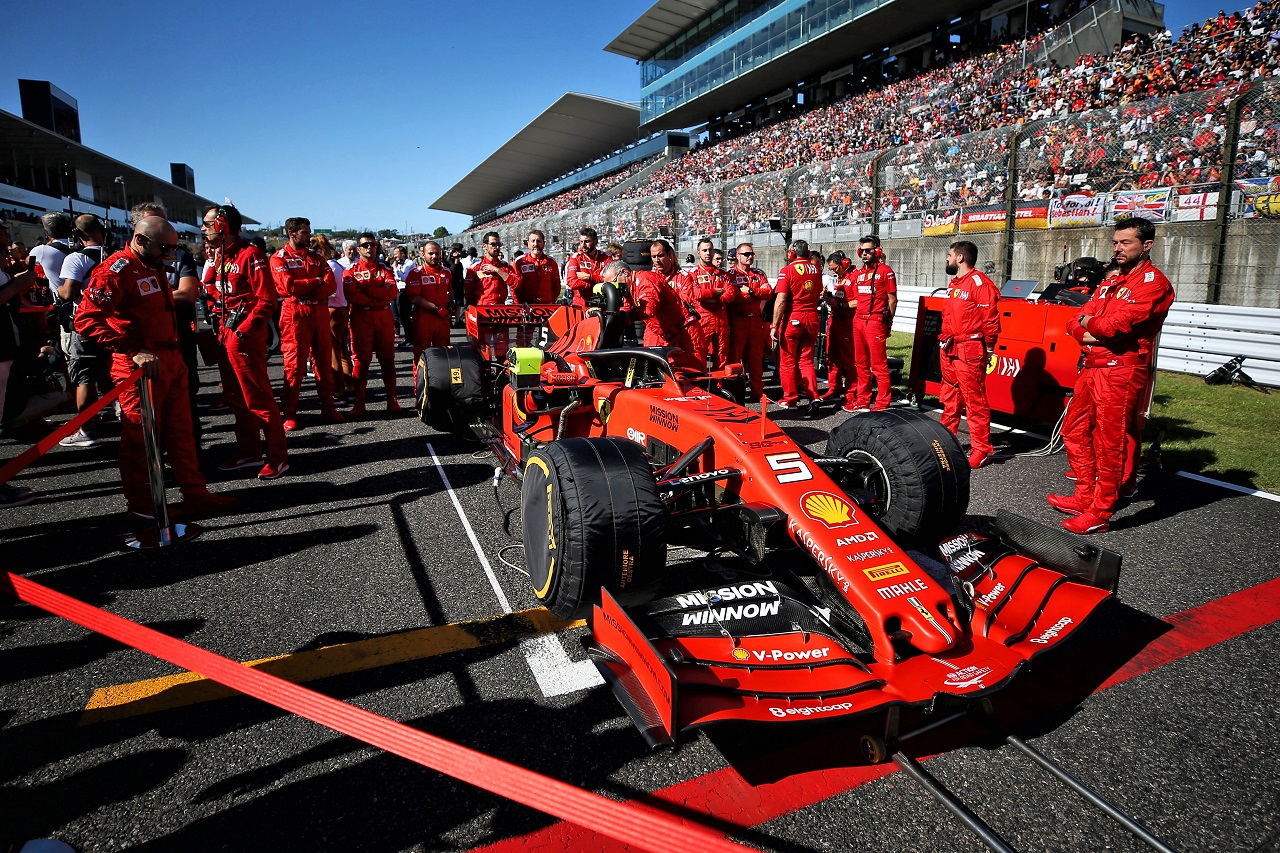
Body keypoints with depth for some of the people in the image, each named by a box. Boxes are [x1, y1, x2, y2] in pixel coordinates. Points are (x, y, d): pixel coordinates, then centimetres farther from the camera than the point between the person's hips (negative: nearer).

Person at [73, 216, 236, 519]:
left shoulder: (155, 267, 14)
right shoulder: (116, 270, -14)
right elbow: (87, 320, -22)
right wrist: (134, 351, -29)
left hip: (171, 360, 9)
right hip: (139, 367, -9)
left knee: (181, 431, 13)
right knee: (141, 438, 3)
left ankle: (195, 494, 22)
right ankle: (141, 506, 16)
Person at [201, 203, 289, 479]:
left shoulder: (250, 255, -12)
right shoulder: (221, 256, 14)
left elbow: (267, 300, -17)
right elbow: (212, 290, 18)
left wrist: (242, 331, -19)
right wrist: (213, 261, 8)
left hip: (245, 335, -9)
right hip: (225, 333, 9)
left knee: (258, 398, -5)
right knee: (235, 397, 14)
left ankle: (277, 457, 4)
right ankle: (249, 452, 25)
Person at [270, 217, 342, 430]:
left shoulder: (316, 257, 15)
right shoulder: (279, 258, 1)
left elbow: (331, 285, 2)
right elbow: (289, 286, -14)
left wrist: (305, 291, -13)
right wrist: (315, 281, -3)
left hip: (320, 313, 5)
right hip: (295, 314, -5)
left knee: (324, 361, 6)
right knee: (294, 364, -5)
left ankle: (327, 408, 13)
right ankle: (289, 414, 2)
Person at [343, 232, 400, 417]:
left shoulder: (385, 268, 11)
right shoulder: (351, 271, 5)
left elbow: (392, 291, -7)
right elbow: (352, 295, -12)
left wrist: (366, 290, -13)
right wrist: (379, 298, -14)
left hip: (384, 318, 2)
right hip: (361, 318, -2)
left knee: (387, 358, 5)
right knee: (361, 360, 0)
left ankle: (392, 399, 11)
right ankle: (359, 402, 6)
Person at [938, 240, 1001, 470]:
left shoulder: (979, 283, -12)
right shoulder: (954, 283, 17)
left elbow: (990, 319, -14)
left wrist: (988, 347, -10)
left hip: (969, 352, -9)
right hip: (948, 350, 10)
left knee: (975, 401, -6)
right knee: (950, 399, 18)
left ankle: (981, 450, -2)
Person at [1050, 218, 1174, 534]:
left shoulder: (1154, 282, -8)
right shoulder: (1111, 282, 20)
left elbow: (1118, 324, -21)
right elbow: (1075, 321, 14)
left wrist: (1089, 322, -1)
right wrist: (1086, 332, -9)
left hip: (1121, 371, -9)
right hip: (1091, 367, 9)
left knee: (1110, 444, -5)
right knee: (1075, 432, 14)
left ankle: (1100, 514, 2)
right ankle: (1085, 497, 25)